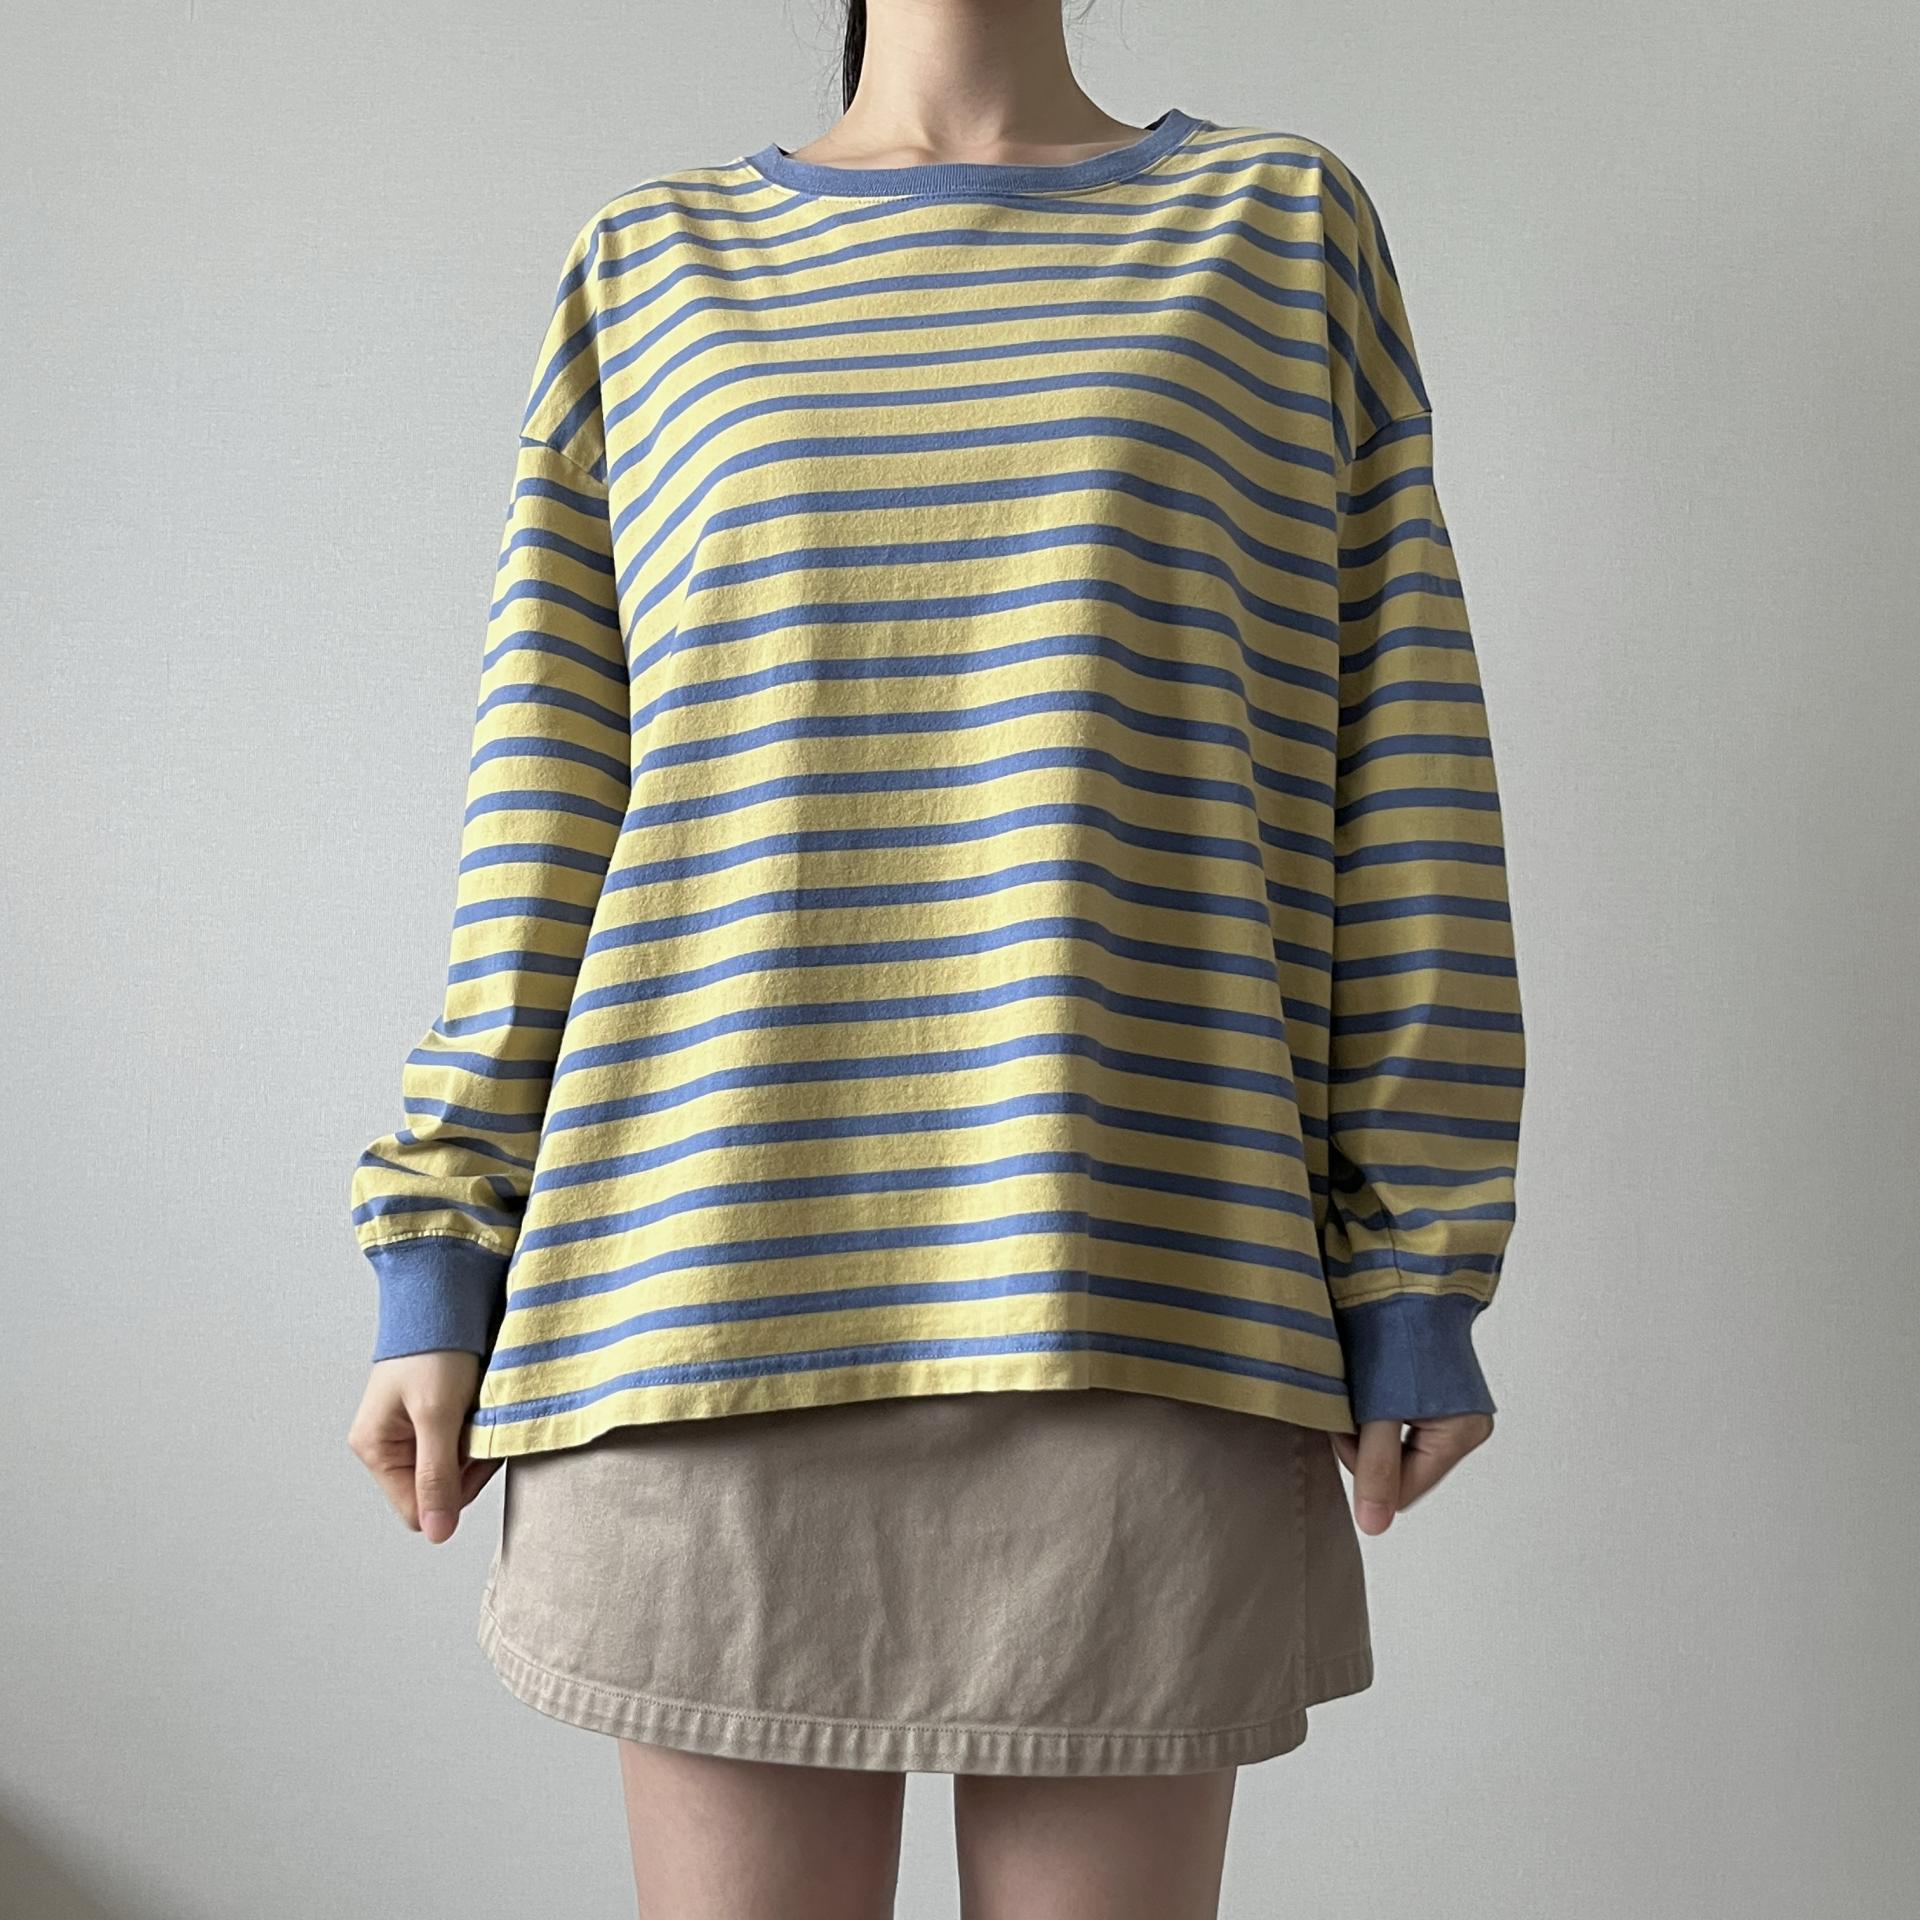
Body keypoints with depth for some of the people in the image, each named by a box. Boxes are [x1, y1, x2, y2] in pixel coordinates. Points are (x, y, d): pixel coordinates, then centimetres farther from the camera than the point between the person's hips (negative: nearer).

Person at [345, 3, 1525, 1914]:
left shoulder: (1285, 227, 11)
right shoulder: (648, 269, 14)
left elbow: (1398, 769, 6)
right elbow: (544, 806, 9)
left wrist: (1417, 1278, 1)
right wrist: (441, 1258, 4)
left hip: (1138, 1284, 0)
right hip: (724, 1286, 1)